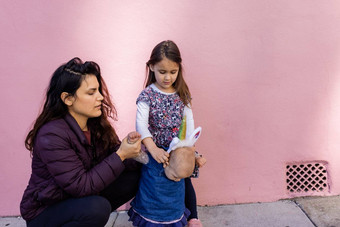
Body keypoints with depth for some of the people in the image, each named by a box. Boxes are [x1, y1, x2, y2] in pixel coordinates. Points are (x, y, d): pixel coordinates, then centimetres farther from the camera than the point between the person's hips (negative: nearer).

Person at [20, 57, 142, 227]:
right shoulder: (52, 135, -26)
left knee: (132, 176, -6)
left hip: (79, 199, 8)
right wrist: (120, 155, -27)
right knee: (97, 207, -34)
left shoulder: (96, 123, -3)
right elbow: (80, 186, -28)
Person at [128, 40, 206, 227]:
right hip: (156, 151, -3)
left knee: (185, 183, 14)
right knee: (155, 188, 6)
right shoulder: (147, 95, -11)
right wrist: (153, 148, -38)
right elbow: (141, 124, -23)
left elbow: (189, 120, -5)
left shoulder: (182, 94, 0)